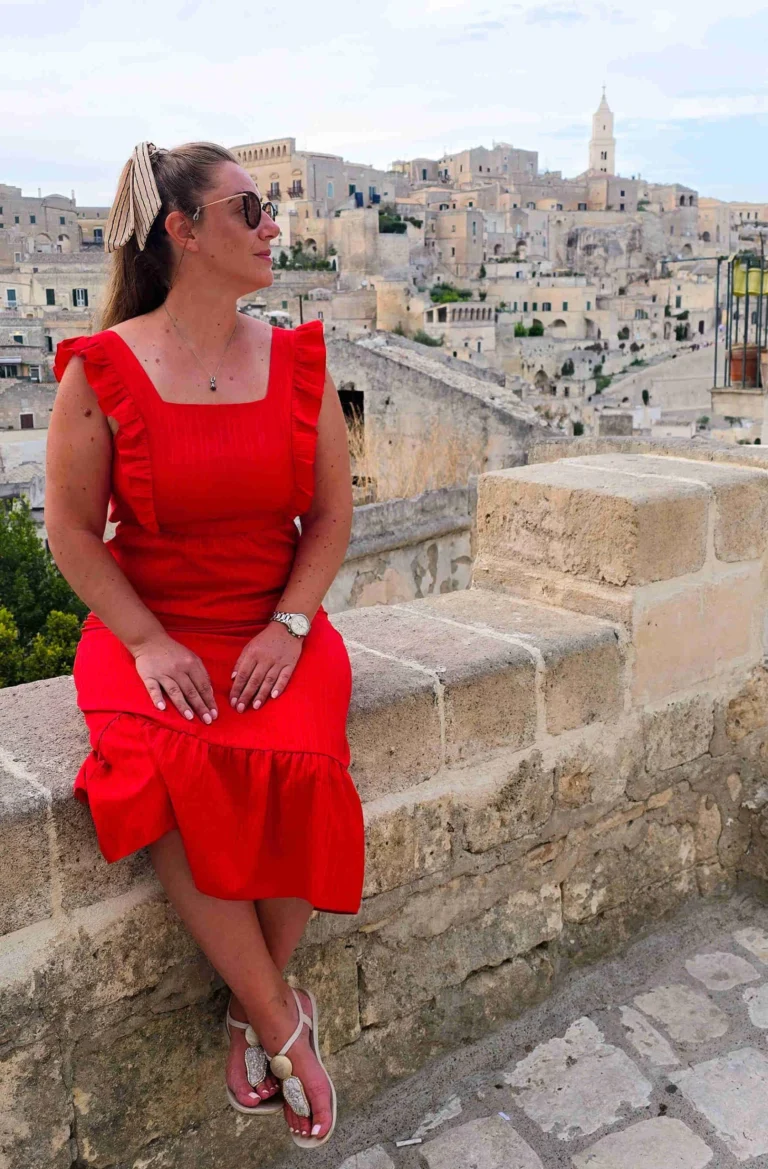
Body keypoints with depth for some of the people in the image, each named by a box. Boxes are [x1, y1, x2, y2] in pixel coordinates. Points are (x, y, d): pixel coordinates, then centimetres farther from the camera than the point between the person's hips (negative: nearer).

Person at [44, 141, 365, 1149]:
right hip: (150, 631, -1)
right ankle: (284, 1025, -10)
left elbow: (331, 515, 6)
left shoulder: (297, 360, 5)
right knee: (173, 779, -30)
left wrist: (287, 628, -9)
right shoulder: (102, 371, -3)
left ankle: (250, 1008, -1)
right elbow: (71, 530, -2)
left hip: (277, 630, 2)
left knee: (298, 767, -27)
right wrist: (149, 646, -12)